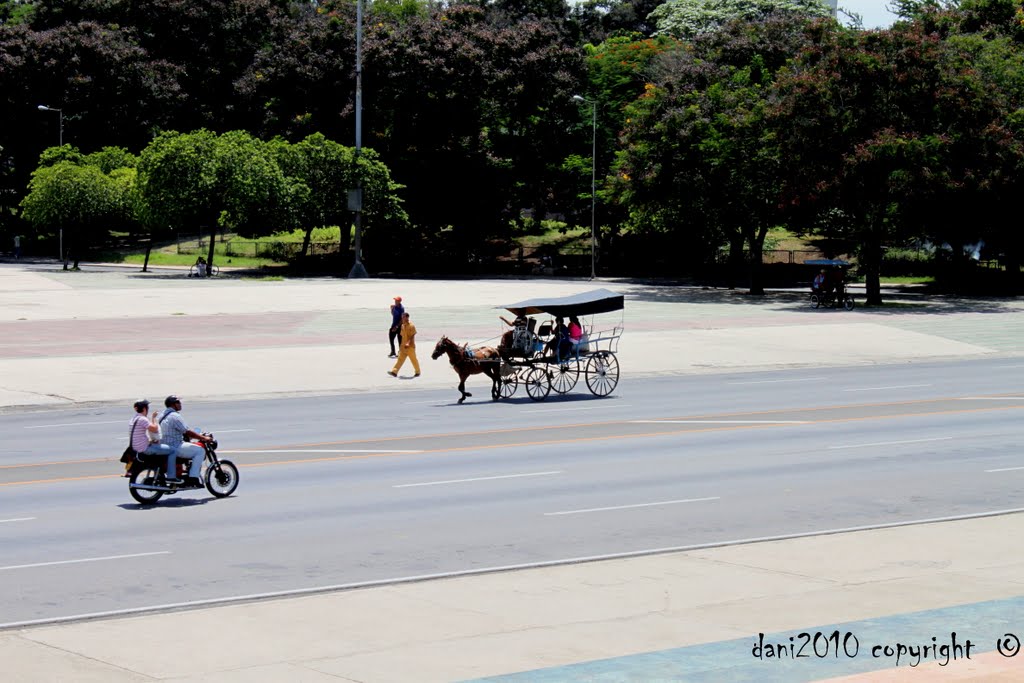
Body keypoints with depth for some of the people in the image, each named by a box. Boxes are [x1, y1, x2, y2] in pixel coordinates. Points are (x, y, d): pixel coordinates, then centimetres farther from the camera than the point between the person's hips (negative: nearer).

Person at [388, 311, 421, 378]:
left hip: (410, 346, -7)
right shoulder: (403, 326, 10)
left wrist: (408, 343, -29)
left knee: (413, 359, 5)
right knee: (400, 359, -1)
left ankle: (417, 372, 20)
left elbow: (412, 336, -18)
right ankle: (394, 372, -8)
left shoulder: (411, 326, -13)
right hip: (403, 346, 7)